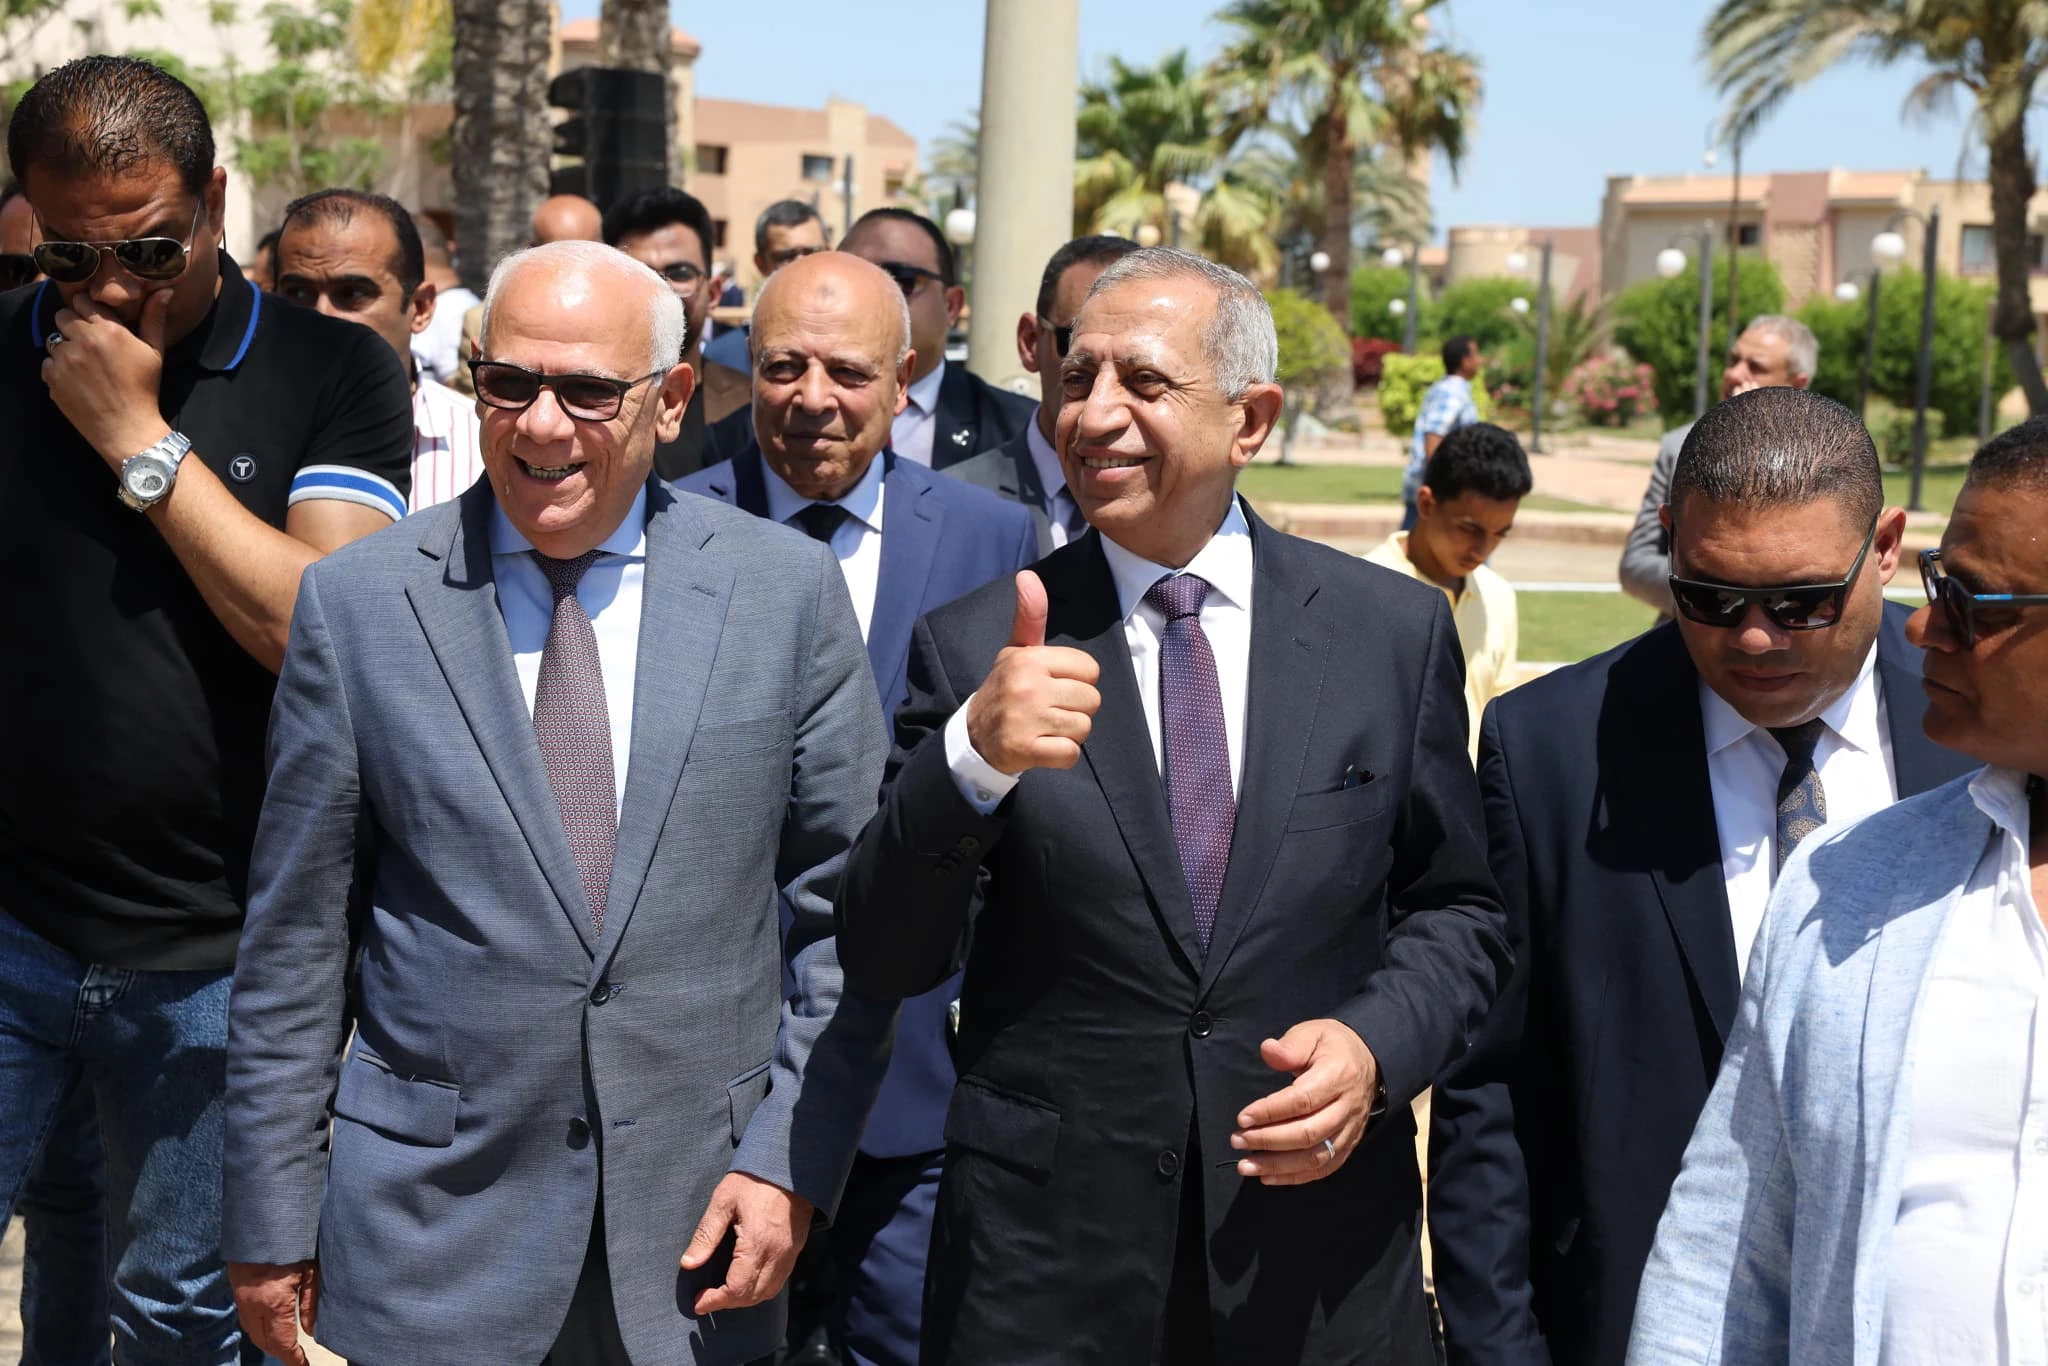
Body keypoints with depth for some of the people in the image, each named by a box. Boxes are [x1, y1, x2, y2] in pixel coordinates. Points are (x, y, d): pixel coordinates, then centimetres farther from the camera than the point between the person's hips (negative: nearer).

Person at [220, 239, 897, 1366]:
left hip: (698, 1227, 1)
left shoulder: (786, 588, -2)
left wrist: (791, 1160, -5)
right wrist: (271, 1224, 2)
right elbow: (295, 939, 1)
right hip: (433, 1227, 0)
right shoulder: (355, 603, -3)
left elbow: (849, 911, 2)